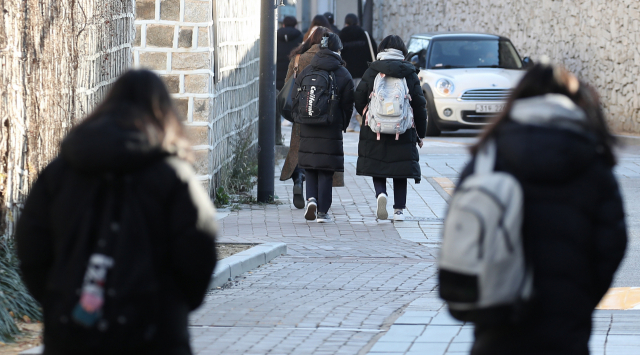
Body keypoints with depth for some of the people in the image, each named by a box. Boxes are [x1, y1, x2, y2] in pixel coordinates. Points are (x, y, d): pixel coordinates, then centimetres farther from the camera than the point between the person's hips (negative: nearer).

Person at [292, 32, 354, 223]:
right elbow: (347, 106, 0)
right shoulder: (343, 75, -3)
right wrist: (341, 125, 14)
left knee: (310, 167, 14)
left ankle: (311, 198, -8)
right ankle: (322, 211, 4)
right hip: (331, 130, -2)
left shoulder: (306, 72, 3)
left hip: (308, 130, 2)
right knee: (326, 171, 3)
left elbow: (296, 101, 6)